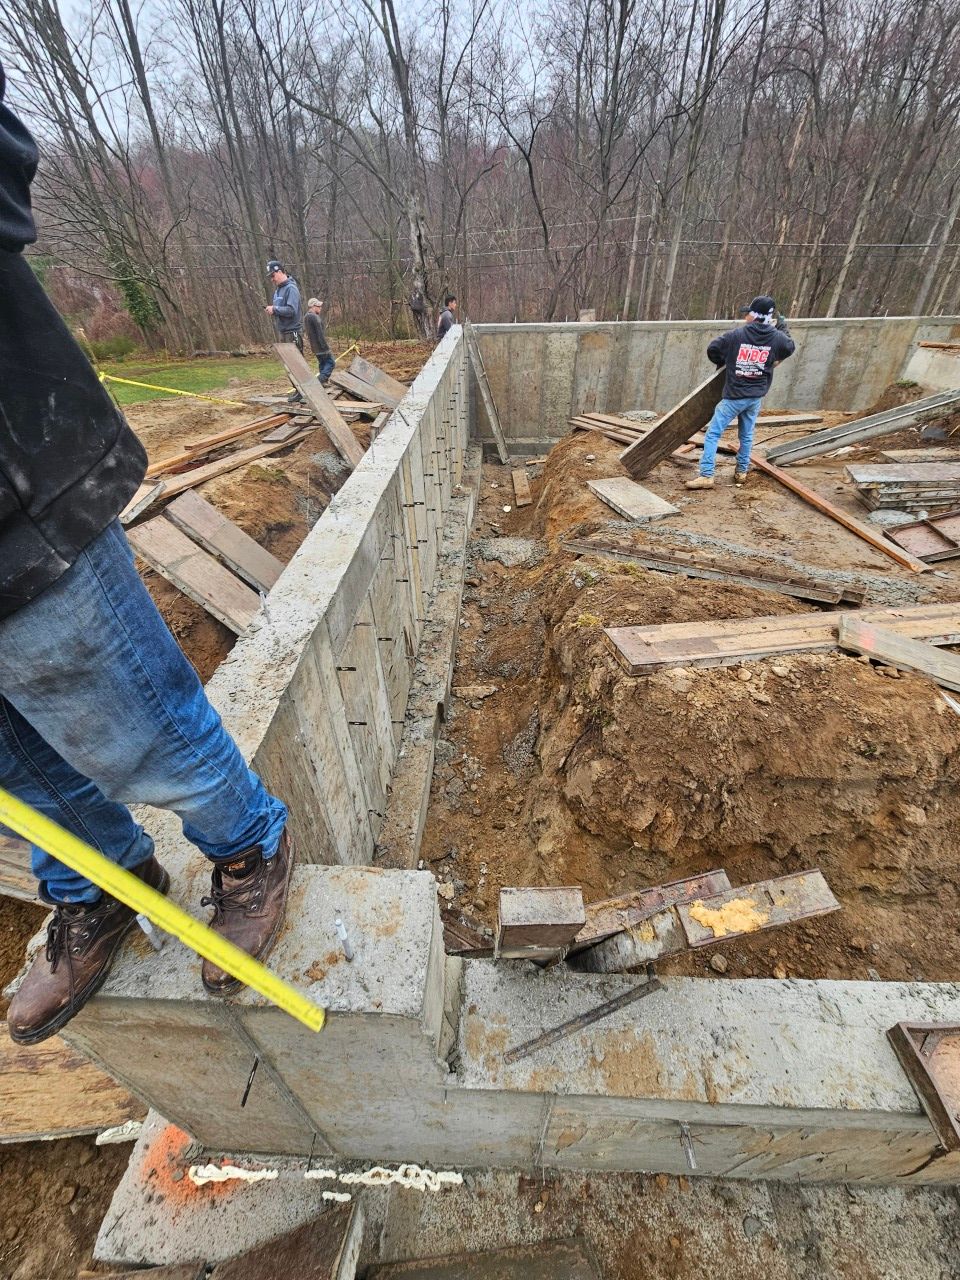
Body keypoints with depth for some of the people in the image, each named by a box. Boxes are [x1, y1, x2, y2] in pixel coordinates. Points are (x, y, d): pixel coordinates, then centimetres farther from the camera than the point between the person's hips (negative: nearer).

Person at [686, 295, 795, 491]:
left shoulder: (737, 334, -10)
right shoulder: (777, 337, 2)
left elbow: (712, 349, -7)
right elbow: (790, 348, 22)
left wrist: (723, 363, 13)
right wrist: (783, 327, 38)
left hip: (734, 396, -5)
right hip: (756, 396, 5)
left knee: (713, 434, -3)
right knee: (747, 435, 19)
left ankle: (706, 476, -11)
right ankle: (742, 471, 29)